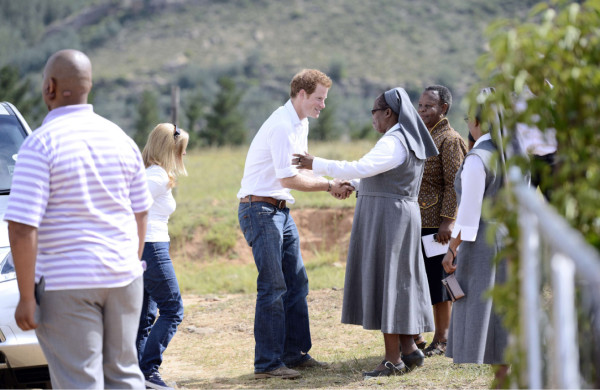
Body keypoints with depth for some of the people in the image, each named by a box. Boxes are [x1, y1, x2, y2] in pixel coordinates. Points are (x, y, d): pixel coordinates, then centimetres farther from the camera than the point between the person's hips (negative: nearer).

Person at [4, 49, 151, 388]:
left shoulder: (41, 144, -13)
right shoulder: (120, 138, 6)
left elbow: (23, 229, -17)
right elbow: (141, 213, 13)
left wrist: (26, 298, -13)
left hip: (66, 284, -5)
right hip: (123, 277, 6)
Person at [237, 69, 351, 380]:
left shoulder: (301, 124, 14)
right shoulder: (282, 126, -18)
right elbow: (288, 179, -20)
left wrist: (331, 183, 2)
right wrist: (328, 185, -9)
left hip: (281, 211, 10)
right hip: (260, 210, -10)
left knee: (296, 283, 11)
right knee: (273, 287, -10)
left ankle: (294, 354, 18)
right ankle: (267, 363, -6)